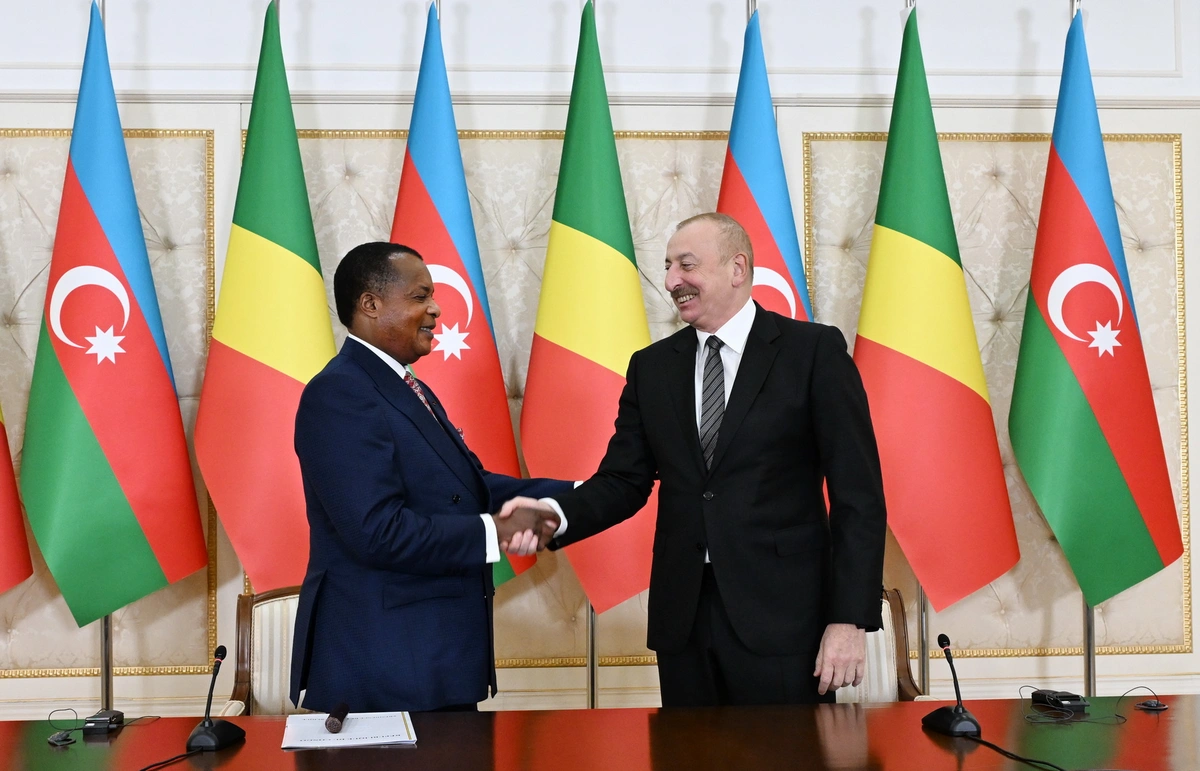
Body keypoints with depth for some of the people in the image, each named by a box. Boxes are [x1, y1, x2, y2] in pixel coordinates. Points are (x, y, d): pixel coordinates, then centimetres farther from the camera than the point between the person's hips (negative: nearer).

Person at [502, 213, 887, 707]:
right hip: (683, 618, 4)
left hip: (782, 616, -3)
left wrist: (850, 619, -11)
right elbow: (624, 480, 7)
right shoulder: (652, 367, 10)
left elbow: (858, 493, -6)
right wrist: (556, 512, -13)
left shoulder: (815, 351, -3)